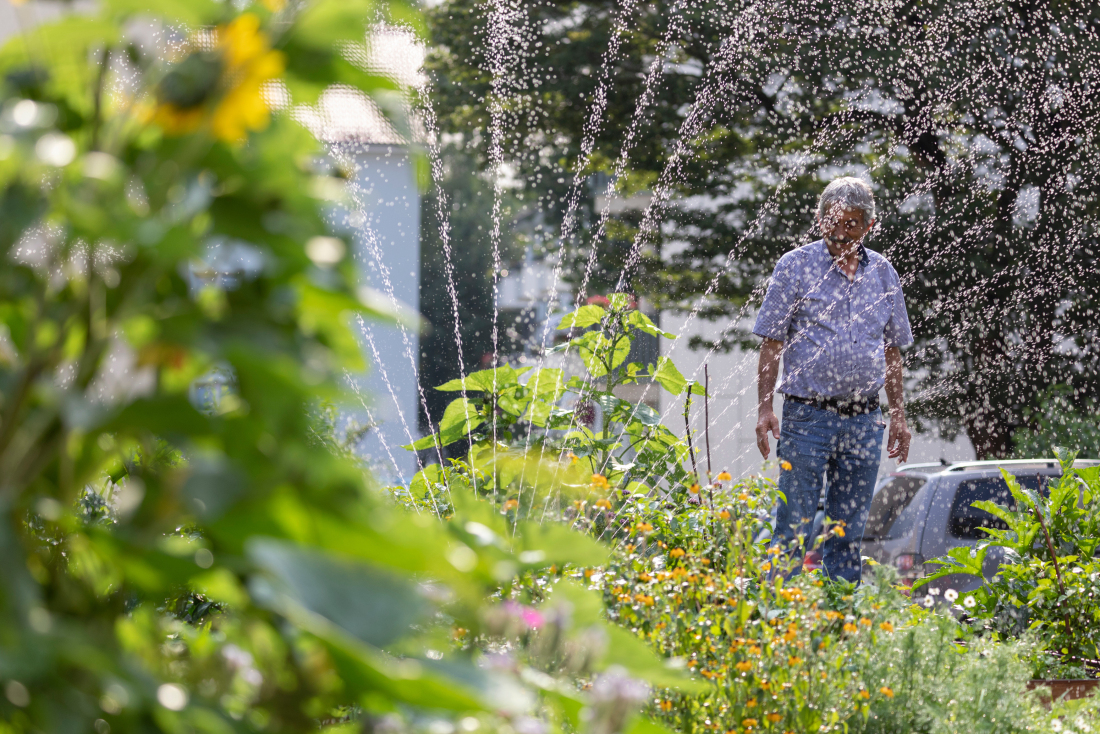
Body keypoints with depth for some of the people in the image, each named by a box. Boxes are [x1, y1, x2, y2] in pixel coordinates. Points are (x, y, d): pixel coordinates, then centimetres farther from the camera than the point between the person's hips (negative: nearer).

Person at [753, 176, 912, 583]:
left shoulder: (883, 273, 10)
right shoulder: (796, 266, -1)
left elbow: (892, 349, 17)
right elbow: (772, 343, -1)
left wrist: (898, 415, 13)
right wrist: (765, 408, -9)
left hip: (864, 420, 4)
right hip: (807, 413, -4)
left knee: (849, 529, 8)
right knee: (794, 526, -5)